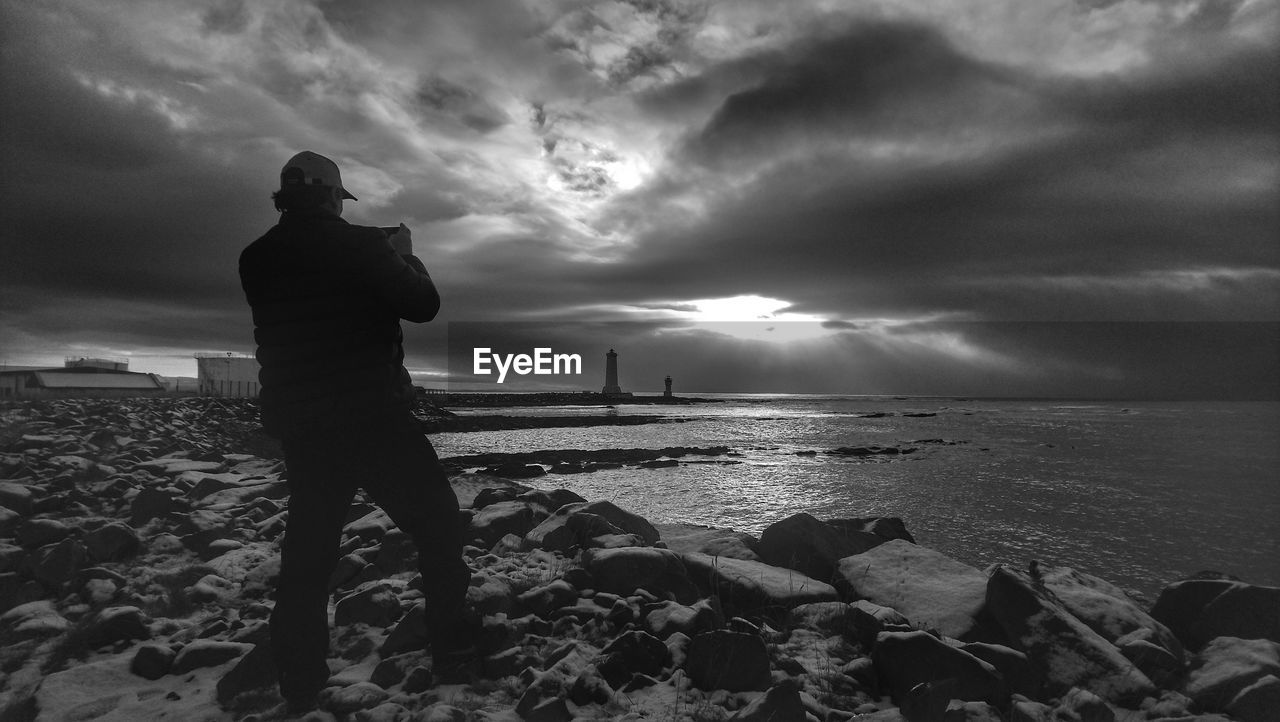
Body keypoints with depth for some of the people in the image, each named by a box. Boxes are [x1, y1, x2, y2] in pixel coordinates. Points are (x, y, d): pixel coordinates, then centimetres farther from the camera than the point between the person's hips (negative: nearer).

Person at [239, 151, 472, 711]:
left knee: (306, 550, 16)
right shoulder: (359, 244, -11)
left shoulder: (255, 259, 4)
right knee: (437, 525, 10)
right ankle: (452, 647, 17)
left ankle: (300, 684, 24)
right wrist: (405, 256, 11)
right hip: (372, 417, -5)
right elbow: (423, 306, -5)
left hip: (298, 425, 6)